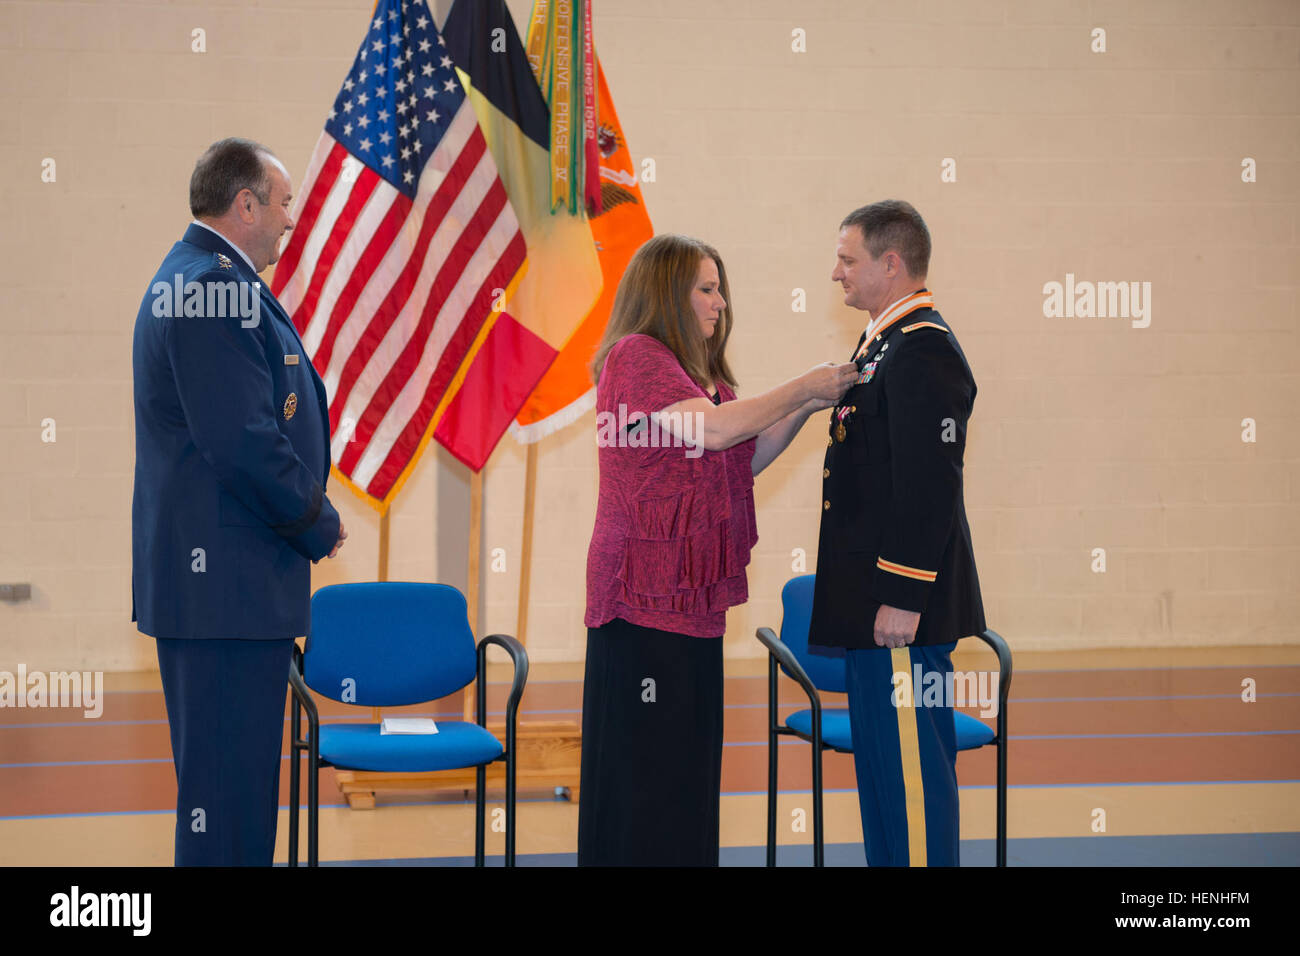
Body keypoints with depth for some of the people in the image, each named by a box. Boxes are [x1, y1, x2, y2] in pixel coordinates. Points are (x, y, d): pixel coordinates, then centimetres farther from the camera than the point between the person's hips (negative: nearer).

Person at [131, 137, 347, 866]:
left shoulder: (186, 281, 18)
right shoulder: (218, 288, -17)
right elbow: (244, 442, -23)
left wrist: (308, 515, 13)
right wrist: (320, 525, -9)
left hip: (196, 575, 11)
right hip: (230, 580, -11)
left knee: (220, 774, 16)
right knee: (230, 786, -8)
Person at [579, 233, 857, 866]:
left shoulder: (698, 371, 19)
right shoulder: (635, 355, -9)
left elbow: (743, 460, 18)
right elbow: (713, 429, -20)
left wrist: (805, 408, 5)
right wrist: (801, 390, -10)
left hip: (692, 591, 9)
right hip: (646, 592, -9)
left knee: (688, 759, 9)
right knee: (644, 759, -6)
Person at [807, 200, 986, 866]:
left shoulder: (923, 351, -17)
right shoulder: (883, 343, 16)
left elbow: (930, 487, -22)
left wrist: (903, 599, -23)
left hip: (902, 604, -11)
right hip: (875, 596, 11)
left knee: (912, 760, -6)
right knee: (881, 758, 16)